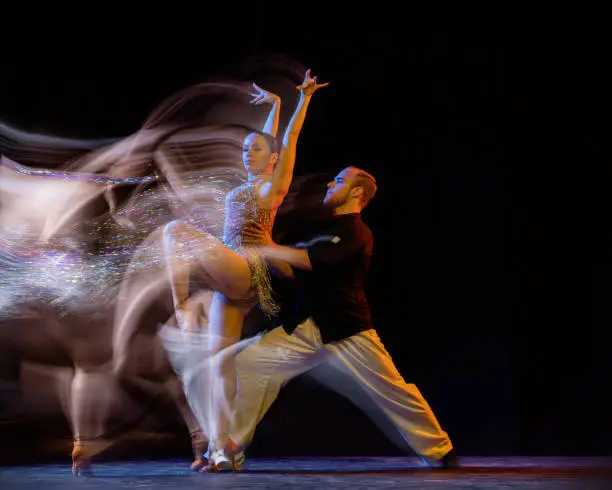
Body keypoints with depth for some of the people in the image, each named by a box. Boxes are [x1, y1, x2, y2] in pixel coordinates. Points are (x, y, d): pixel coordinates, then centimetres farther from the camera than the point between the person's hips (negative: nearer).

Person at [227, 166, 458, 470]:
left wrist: (270, 249, -14)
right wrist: (267, 248, 2)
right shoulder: (326, 230, 20)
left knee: (391, 392, -3)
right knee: (249, 364, -7)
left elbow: (313, 261, -23)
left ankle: (439, 452, 19)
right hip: (304, 328, 7)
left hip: (347, 331, -7)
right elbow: (294, 271, 16)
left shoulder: (355, 232, -8)